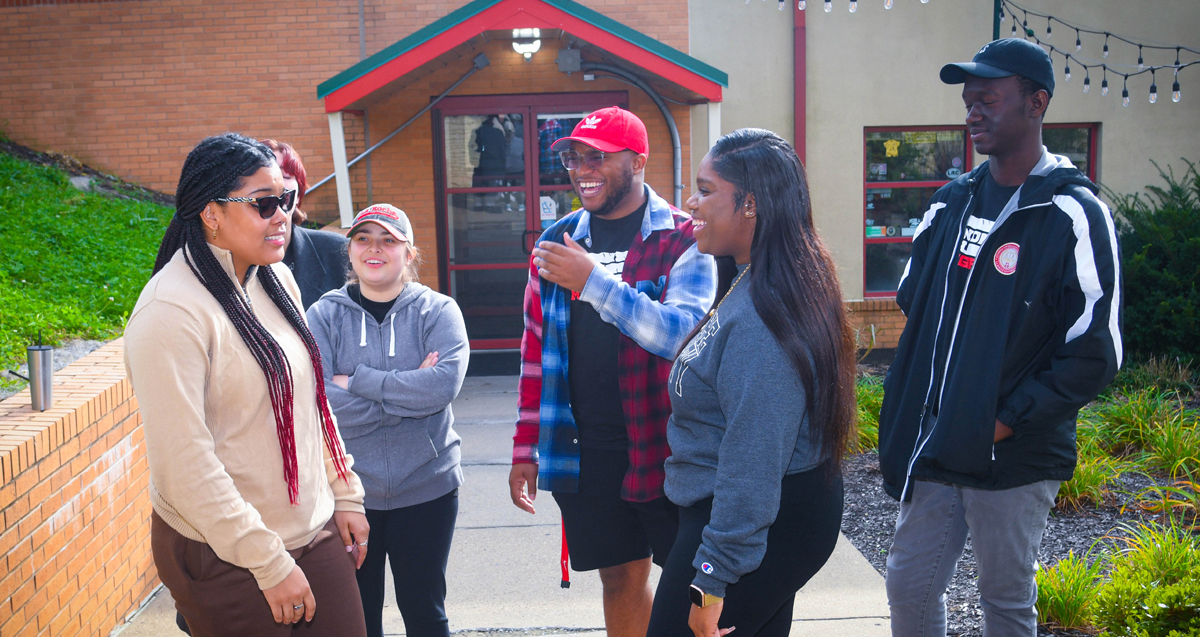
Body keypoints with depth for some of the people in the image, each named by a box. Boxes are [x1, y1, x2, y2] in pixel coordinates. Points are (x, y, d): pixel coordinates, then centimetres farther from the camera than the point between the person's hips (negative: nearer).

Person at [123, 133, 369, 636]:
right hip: (226, 558, -7)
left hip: (315, 530, 7)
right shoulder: (171, 313, -20)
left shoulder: (276, 279, 4)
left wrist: (344, 494, 12)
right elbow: (185, 464, -21)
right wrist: (270, 565, -18)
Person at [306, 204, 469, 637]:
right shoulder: (324, 315, -1)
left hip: (424, 487, -1)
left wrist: (357, 382, -17)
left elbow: (445, 383, -19)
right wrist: (409, 392, -17)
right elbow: (318, 399, -15)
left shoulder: (438, 311, -2)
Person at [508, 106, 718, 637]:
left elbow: (682, 334, -21)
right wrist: (525, 449, 11)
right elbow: (536, 351, 11)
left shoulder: (683, 240, -6)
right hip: (585, 450, 4)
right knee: (621, 577, 14)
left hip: (665, 445, -4)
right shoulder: (556, 243, 8)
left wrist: (593, 281, -25)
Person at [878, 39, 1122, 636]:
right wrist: (903, 418, 6)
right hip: (933, 452, 5)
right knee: (908, 586, 12)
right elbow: (911, 303, 16)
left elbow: (1094, 355, -14)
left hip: (1013, 459, -5)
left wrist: (1006, 421, -16)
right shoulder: (951, 202, 8)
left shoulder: (1073, 215, -11)